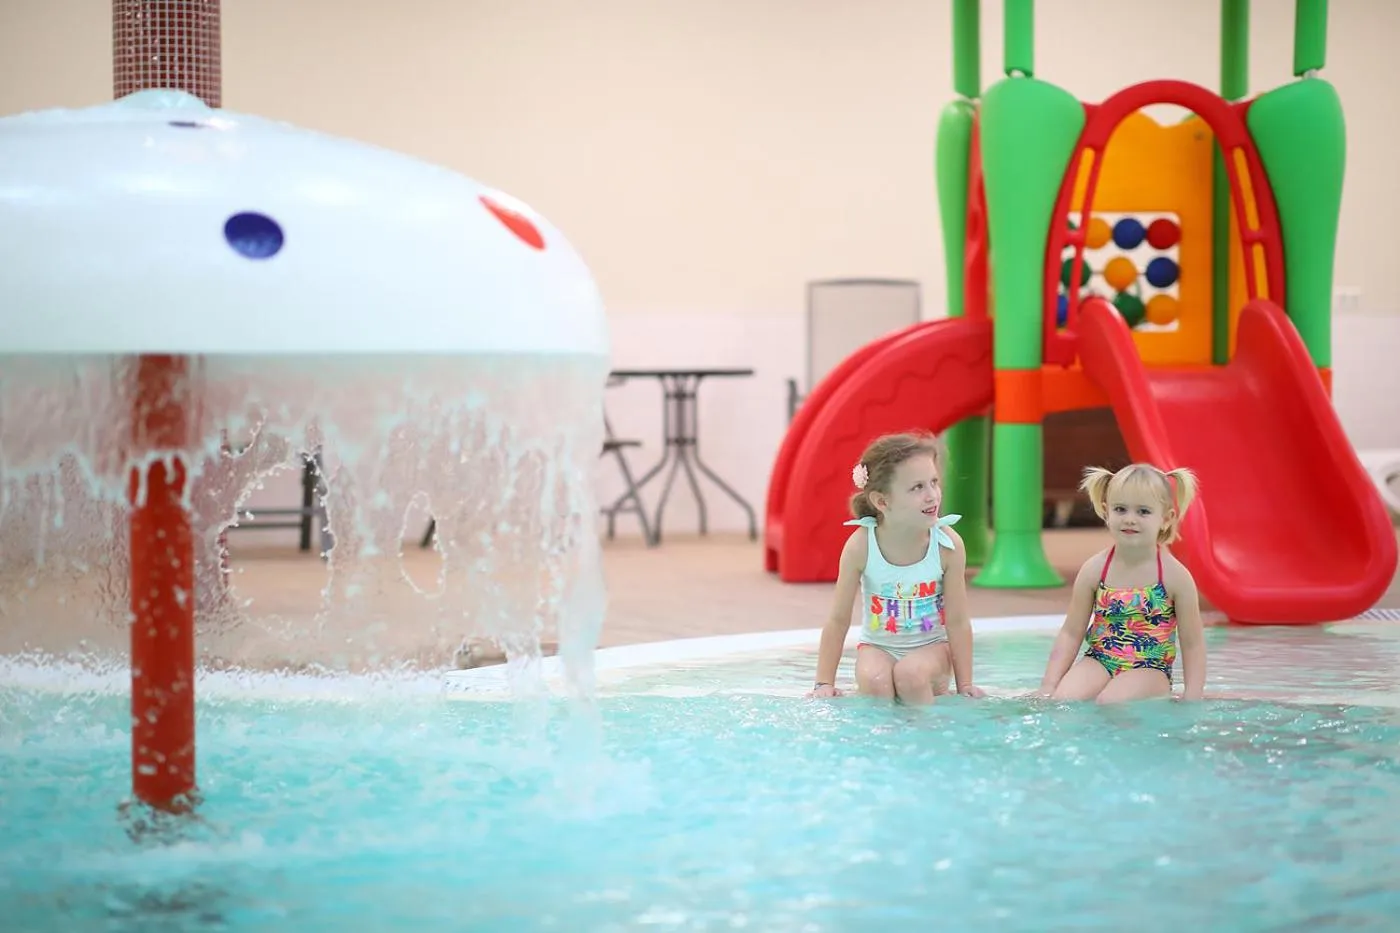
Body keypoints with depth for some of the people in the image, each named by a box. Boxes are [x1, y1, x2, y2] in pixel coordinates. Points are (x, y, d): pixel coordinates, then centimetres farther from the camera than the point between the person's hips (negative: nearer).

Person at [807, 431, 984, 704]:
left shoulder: (948, 545, -19)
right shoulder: (861, 545, -18)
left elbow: (957, 621, -10)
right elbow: (838, 620, -9)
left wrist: (965, 684, -8)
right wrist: (824, 683, -8)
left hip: (931, 645, 0)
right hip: (878, 646, 0)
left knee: (911, 675, -31)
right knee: (874, 681, -31)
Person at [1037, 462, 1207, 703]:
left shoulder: (1175, 576, -8)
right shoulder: (1094, 570, -2)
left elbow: (1193, 644, -1)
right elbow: (1071, 633, 3)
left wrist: (1192, 700, -8)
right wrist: (1048, 686, -4)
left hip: (1149, 669, -2)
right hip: (1099, 662, 2)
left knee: (1110, 701, -31)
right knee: (1064, 699, -25)